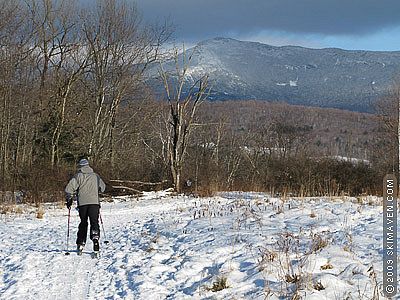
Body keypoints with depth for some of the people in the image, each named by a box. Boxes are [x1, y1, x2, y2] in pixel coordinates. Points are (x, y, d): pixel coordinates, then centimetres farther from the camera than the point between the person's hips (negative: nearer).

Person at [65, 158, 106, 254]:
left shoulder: (78, 176, 2)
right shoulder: (95, 176, 13)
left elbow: (69, 189, -6)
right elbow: (103, 188, 26)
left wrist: (69, 200, 6)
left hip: (82, 203, -1)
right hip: (94, 202, 1)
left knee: (83, 224, 12)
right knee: (94, 222, -3)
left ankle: (80, 244, 13)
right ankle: (95, 236, -31)